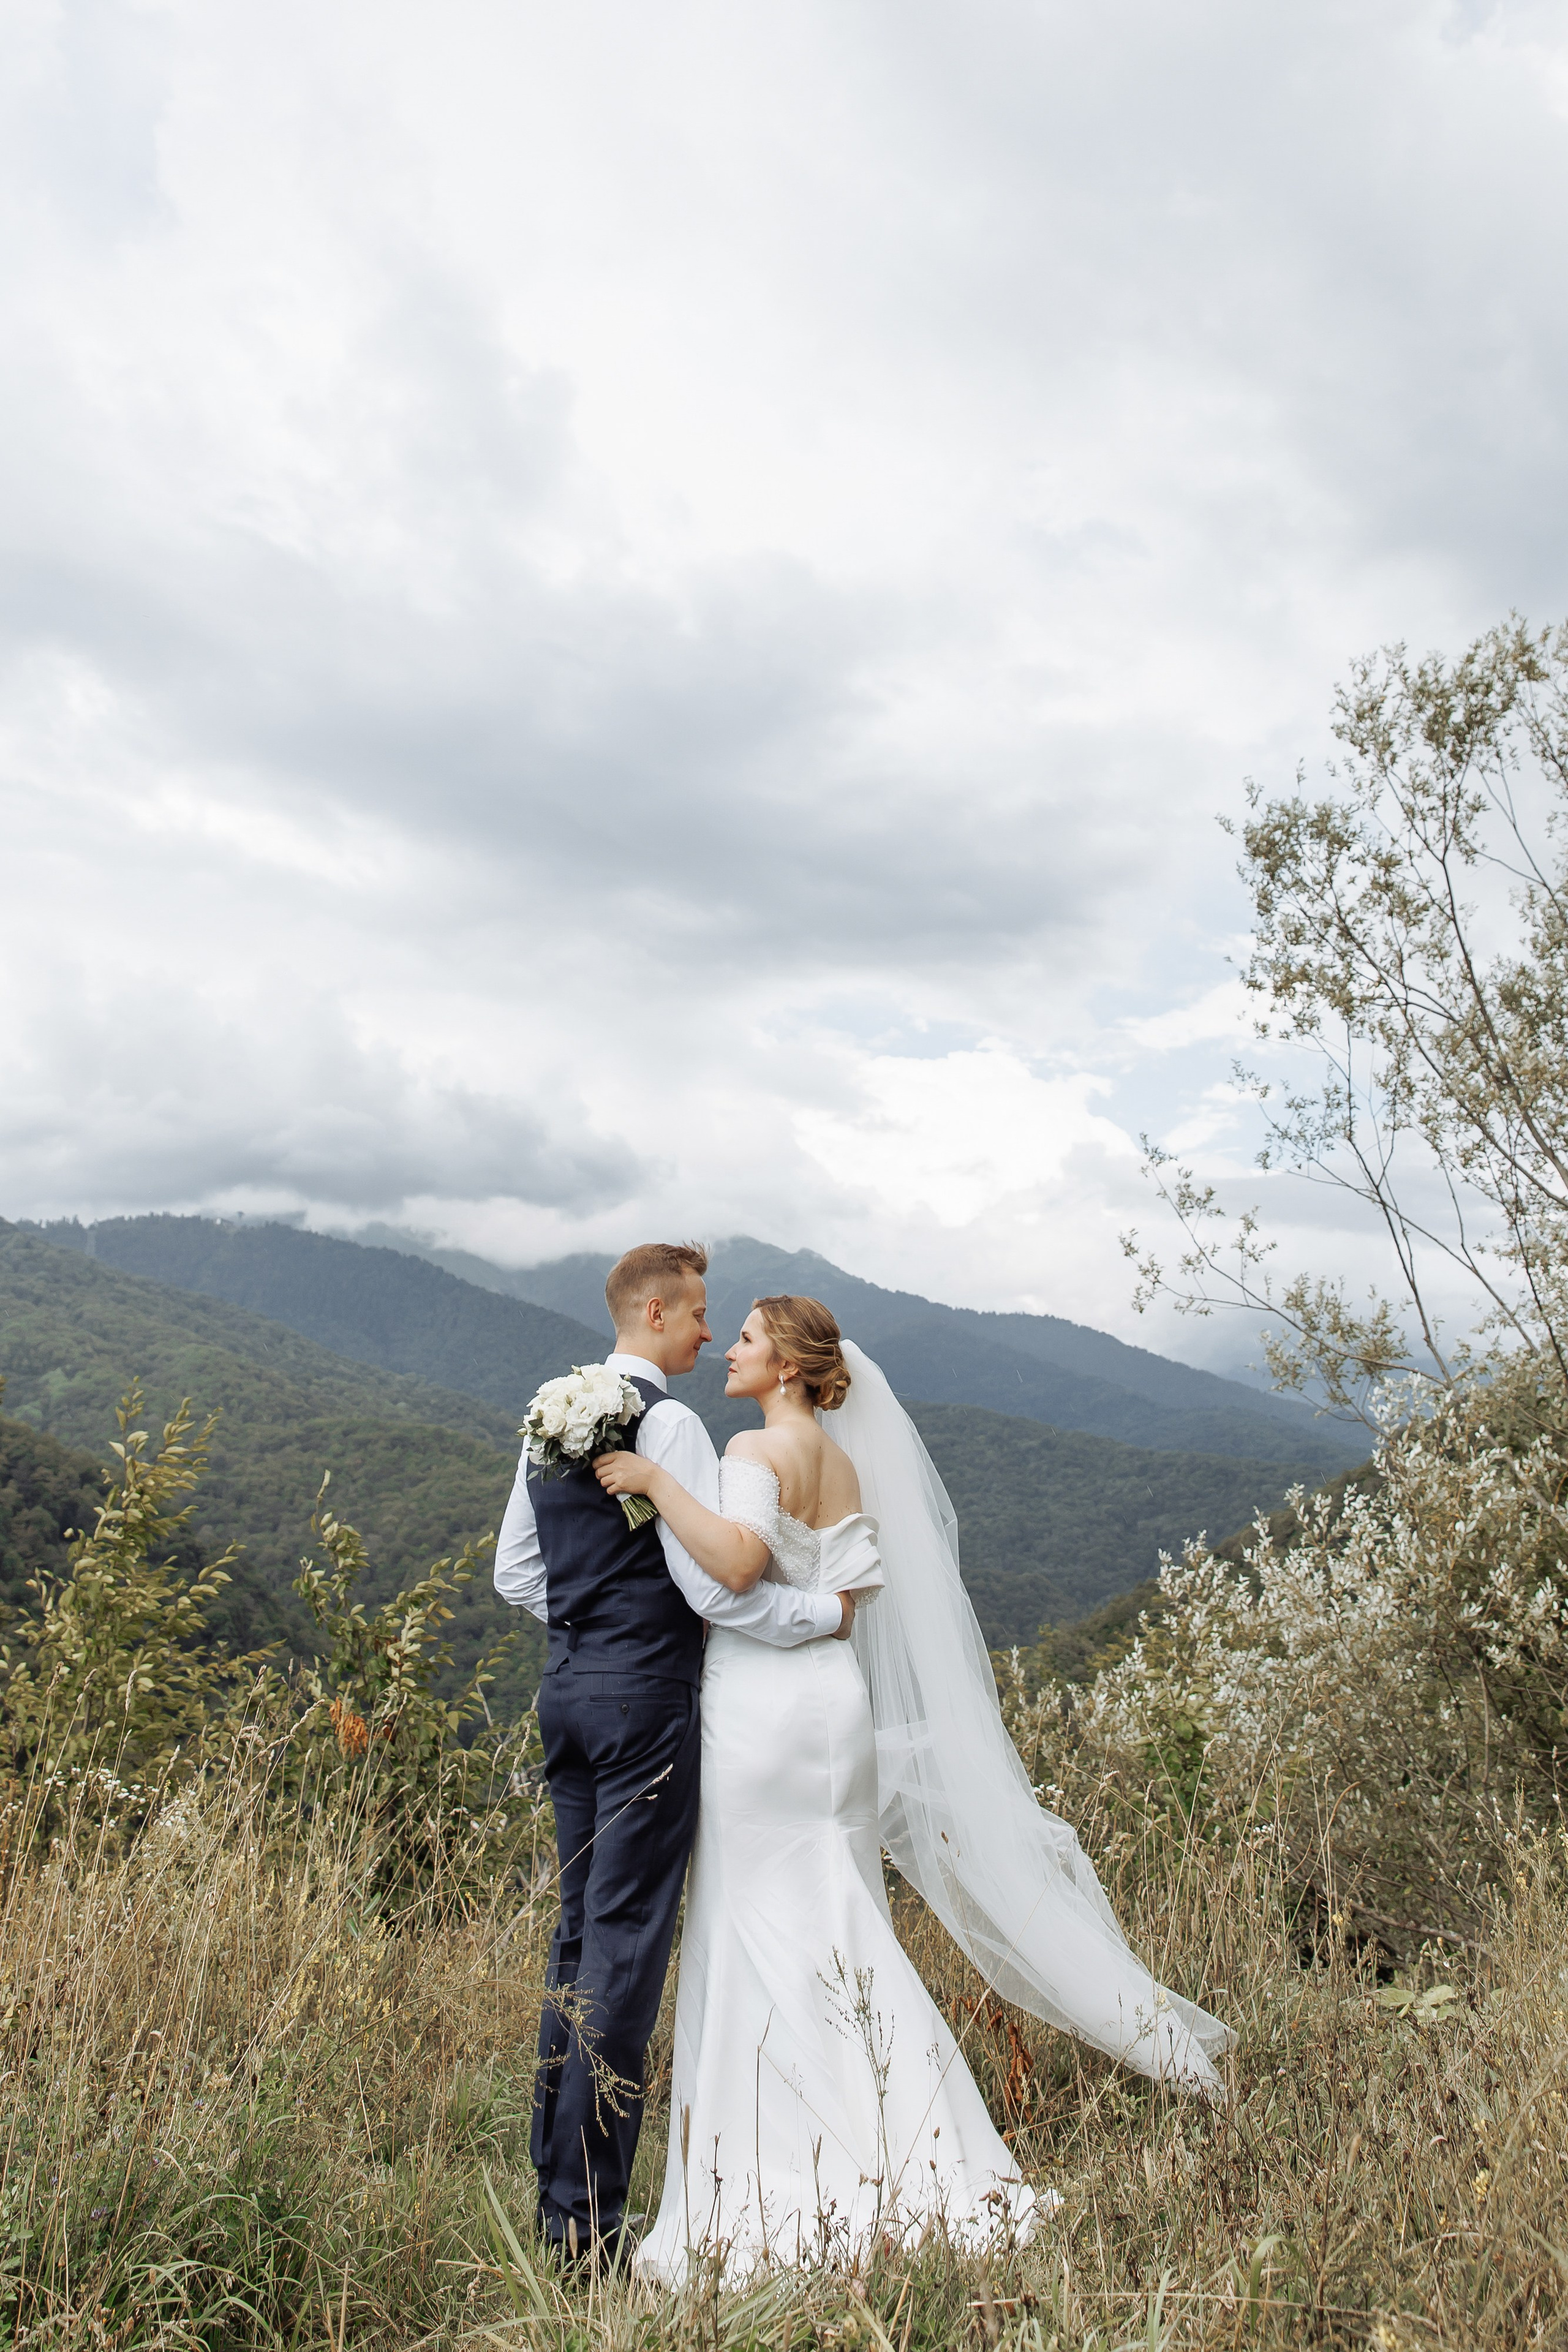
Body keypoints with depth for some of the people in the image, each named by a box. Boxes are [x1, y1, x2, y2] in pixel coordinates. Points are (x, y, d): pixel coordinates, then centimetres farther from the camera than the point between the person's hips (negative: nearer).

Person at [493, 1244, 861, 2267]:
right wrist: (830, 1611, -6)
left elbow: (515, 1575, 16)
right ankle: (589, 2220, 8)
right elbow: (715, 1587, -18)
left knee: (579, 1932, 17)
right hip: (645, 1694, -9)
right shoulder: (668, 1422, -15)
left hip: (569, 1686, 9)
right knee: (627, 1946, -1)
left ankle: (554, 2181, 27)